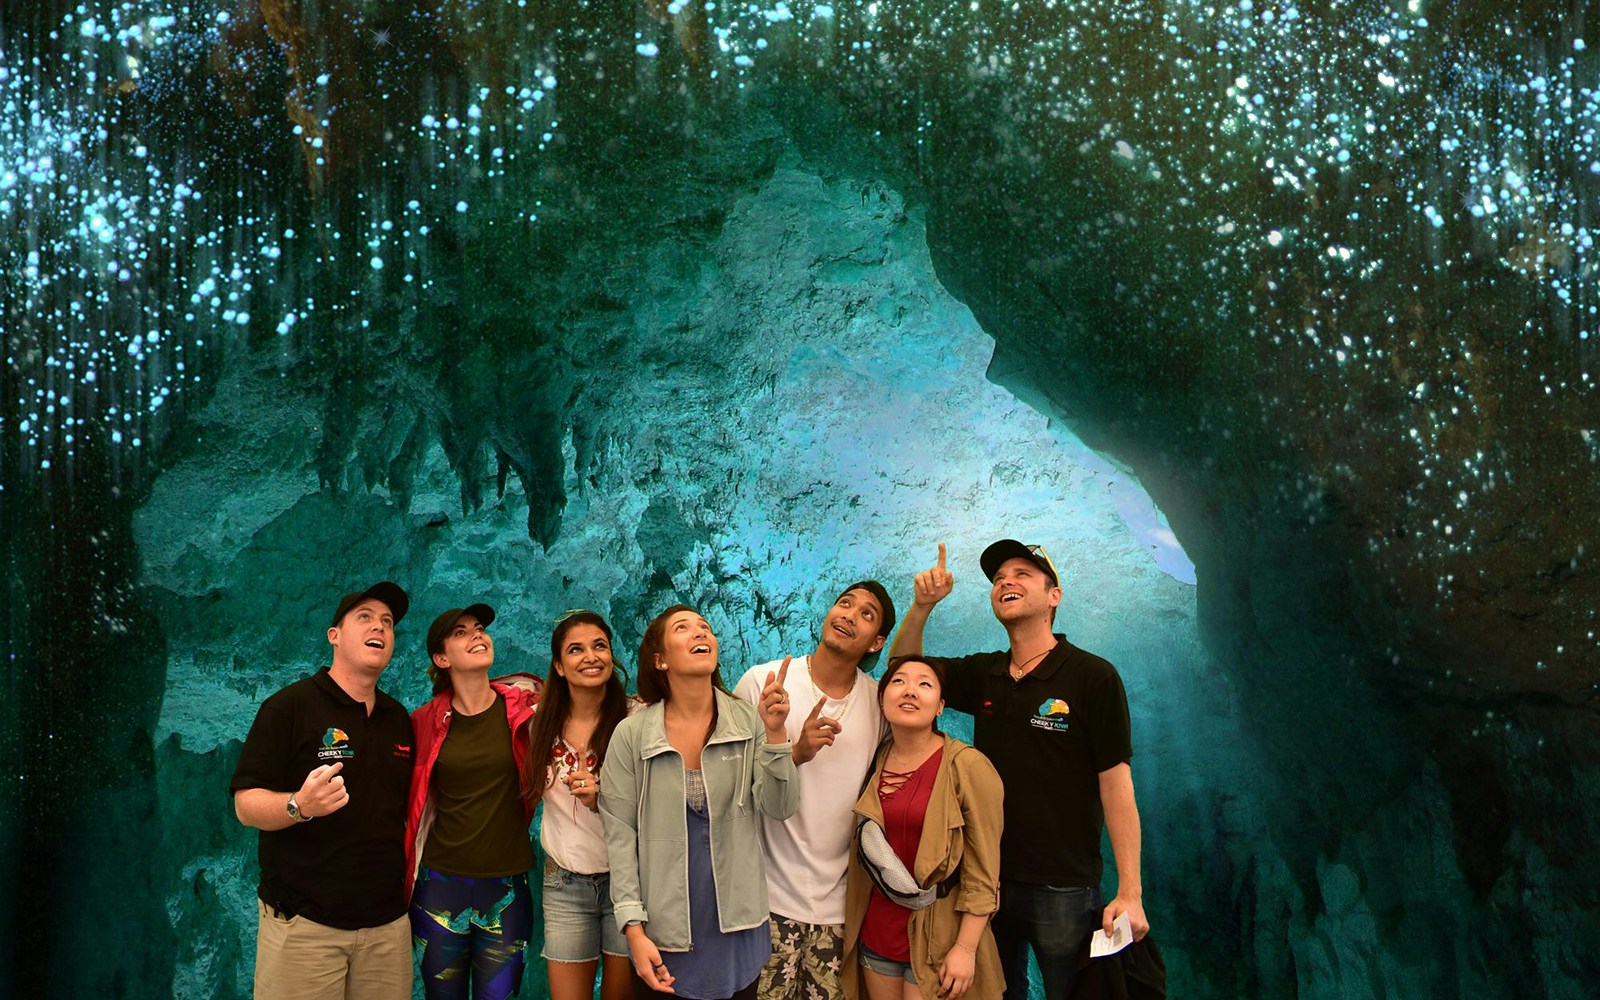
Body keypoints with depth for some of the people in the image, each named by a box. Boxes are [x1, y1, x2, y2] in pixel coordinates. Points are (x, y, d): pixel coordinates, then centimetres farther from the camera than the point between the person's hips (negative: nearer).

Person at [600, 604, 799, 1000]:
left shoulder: (749, 723, -5)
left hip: (737, 927, 1)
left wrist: (775, 733, -24)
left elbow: (780, 809, -10)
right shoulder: (631, 735, -7)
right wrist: (634, 929, -9)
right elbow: (620, 836, -5)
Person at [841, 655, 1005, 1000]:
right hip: (876, 933, 5)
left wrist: (966, 948, -15)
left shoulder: (967, 766, -13)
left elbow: (983, 874, -13)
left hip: (936, 942, -5)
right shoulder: (875, 761, 3)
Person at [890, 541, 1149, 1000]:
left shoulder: (1094, 677, -12)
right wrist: (922, 605, -7)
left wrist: (1130, 894, -18)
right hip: (988, 880, 5)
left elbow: (1116, 786, -14)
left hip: (1063, 890, -5)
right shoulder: (982, 674, 4)